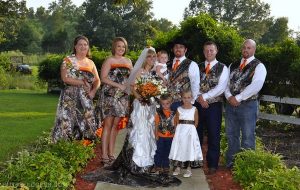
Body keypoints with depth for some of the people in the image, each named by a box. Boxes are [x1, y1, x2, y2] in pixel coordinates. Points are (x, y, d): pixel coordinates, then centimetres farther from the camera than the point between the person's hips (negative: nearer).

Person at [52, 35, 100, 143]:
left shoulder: (90, 63, 15)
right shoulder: (68, 60, 1)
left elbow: (97, 80, 13)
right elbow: (65, 78, -11)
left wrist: (93, 91, -6)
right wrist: (82, 83, -14)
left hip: (86, 99, 4)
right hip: (70, 98, -4)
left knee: (86, 124, -1)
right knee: (68, 122, -9)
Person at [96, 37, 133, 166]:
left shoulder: (128, 61, 15)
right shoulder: (109, 60, -1)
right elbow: (103, 78, -10)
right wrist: (118, 85, -16)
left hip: (122, 96, 5)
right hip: (109, 94, -5)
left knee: (116, 125, 6)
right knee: (108, 124, -8)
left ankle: (111, 154, 11)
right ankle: (104, 155, -6)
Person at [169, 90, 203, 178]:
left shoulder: (194, 109, -1)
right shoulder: (179, 109, 2)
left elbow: (196, 122, 4)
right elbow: (176, 122, 6)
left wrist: (190, 129, 1)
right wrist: (179, 129, -2)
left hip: (190, 131, -1)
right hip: (180, 131, 1)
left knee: (189, 148, 2)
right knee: (179, 148, 4)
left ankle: (189, 168, 11)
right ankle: (178, 167, 15)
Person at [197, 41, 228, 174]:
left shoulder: (223, 68, -1)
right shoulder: (198, 67, 9)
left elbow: (221, 87, -12)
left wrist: (204, 96, -16)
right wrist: (200, 98, -12)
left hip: (214, 105, -3)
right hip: (198, 104, 3)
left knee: (213, 136, 2)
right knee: (197, 133, 11)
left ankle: (212, 164, 13)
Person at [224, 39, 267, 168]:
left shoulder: (259, 66, -5)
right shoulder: (233, 66, 13)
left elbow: (256, 85, -19)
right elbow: (226, 83, 9)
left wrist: (238, 98, -20)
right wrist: (229, 97, -11)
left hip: (248, 105, -5)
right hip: (231, 104, 6)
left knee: (247, 137, 2)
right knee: (231, 135, 13)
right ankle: (231, 163, 26)